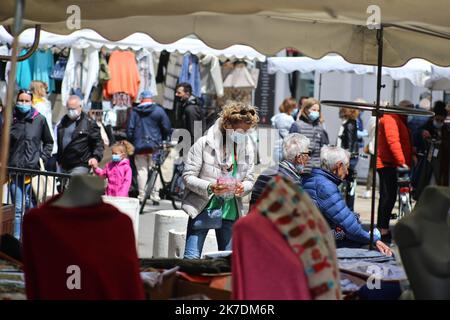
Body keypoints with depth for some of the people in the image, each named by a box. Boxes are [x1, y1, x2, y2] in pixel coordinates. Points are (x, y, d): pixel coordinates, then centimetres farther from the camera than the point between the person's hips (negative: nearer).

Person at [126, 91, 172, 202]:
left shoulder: (134, 111, 4)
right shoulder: (158, 110, 0)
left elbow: (130, 129, 3)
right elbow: (167, 128, 0)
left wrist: (131, 143, 12)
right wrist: (164, 141, 14)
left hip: (139, 146, 1)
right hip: (154, 145, -1)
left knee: (141, 171, 3)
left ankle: (142, 196, 2)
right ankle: (155, 195, -2)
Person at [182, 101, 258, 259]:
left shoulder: (247, 147, 2)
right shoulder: (204, 143, -10)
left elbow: (250, 179, 8)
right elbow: (188, 176, -10)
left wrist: (242, 188, -15)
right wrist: (209, 187, -26)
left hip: (230, 211, 4)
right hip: (203, 208, -4)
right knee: (191, 258, -7)